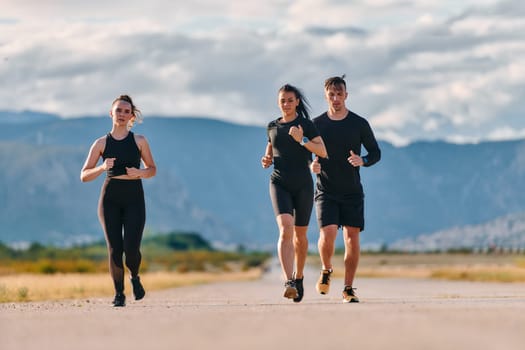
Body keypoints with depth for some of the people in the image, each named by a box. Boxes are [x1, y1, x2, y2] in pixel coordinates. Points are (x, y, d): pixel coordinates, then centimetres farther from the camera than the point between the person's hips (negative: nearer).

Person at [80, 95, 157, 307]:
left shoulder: (139, 141, 5)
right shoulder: (101, 143, 4)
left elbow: (152, 169, 14)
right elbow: (84, 176, 4)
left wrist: (139, 172, -8)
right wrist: (102, 167, -15)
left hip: (134, 198, 0)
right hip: (110, 198, 0)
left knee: (131, 248, -12)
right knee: (114, 248, -7)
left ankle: (135, 278, 21)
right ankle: (119, 293, 11)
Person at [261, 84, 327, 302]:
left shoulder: (306, 125, 0)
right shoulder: (272, 127, 10)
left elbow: (322, 152, -9)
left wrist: (302, 140, -21)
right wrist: (267, 160, 3)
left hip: (303, 185, -1)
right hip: (279, 184, 1)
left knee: (300, 234, 9)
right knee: (285, 228, -20)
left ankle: (298, 277, 33)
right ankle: (288, 283, -30)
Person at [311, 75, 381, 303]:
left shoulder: (359, 124, 1)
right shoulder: (316, 125, 2)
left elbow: (376, 153, 7)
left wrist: (363, 161, -15)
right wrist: (311, 166, -13)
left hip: (352, 192, 1)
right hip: (325, 191, -1)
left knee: (352, 239, -4)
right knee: (328, 234, -18)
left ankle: (348, 289, 6)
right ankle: (326, 271, 12)